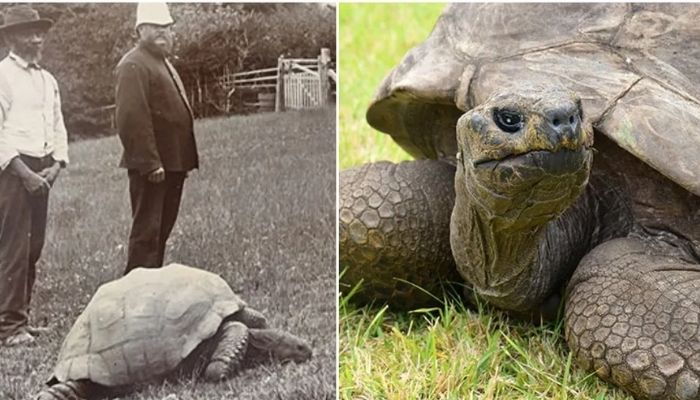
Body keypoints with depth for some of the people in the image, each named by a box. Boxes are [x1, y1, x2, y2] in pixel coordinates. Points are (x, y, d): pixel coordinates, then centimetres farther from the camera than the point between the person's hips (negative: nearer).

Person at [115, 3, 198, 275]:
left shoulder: (163, 63, 20)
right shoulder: (134, 66, -13)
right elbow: (132, 118, -21)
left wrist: (185, 161, 18)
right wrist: (150, 164, -23)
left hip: (172, 164, 10)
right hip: (151, 167, -10)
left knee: (162, 230, 16)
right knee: (147, 231, -4)